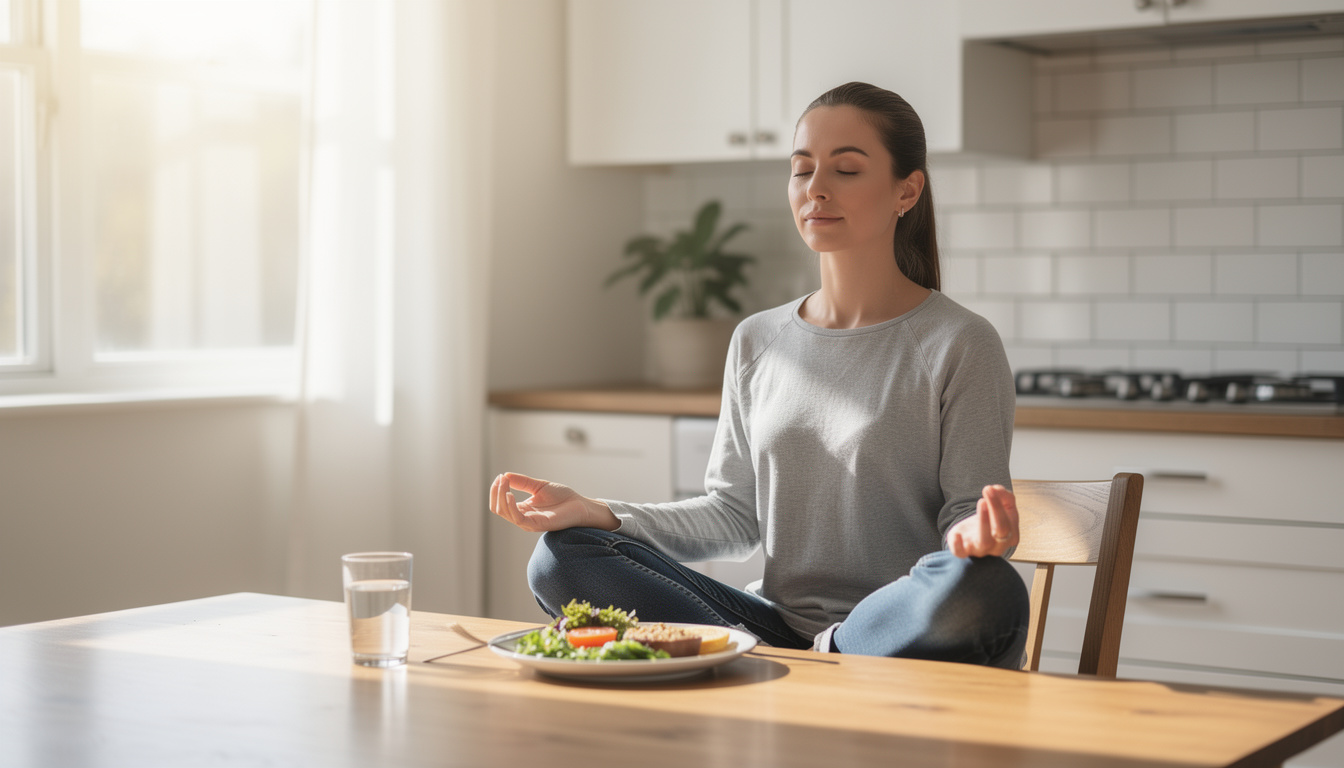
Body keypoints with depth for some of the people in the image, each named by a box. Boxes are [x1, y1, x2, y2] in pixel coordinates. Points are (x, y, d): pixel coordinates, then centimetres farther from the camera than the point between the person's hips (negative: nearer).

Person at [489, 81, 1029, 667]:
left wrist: (973, 533, -29)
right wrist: (593, 513, -2)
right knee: (561, 558, -13)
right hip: (775, 621, 4)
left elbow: (963, 512, -4)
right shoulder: (757, 343, 12)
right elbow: (735, 515, 11)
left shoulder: (960, 346, -2)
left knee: (989, 592, -38)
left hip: (900, 638, -4)